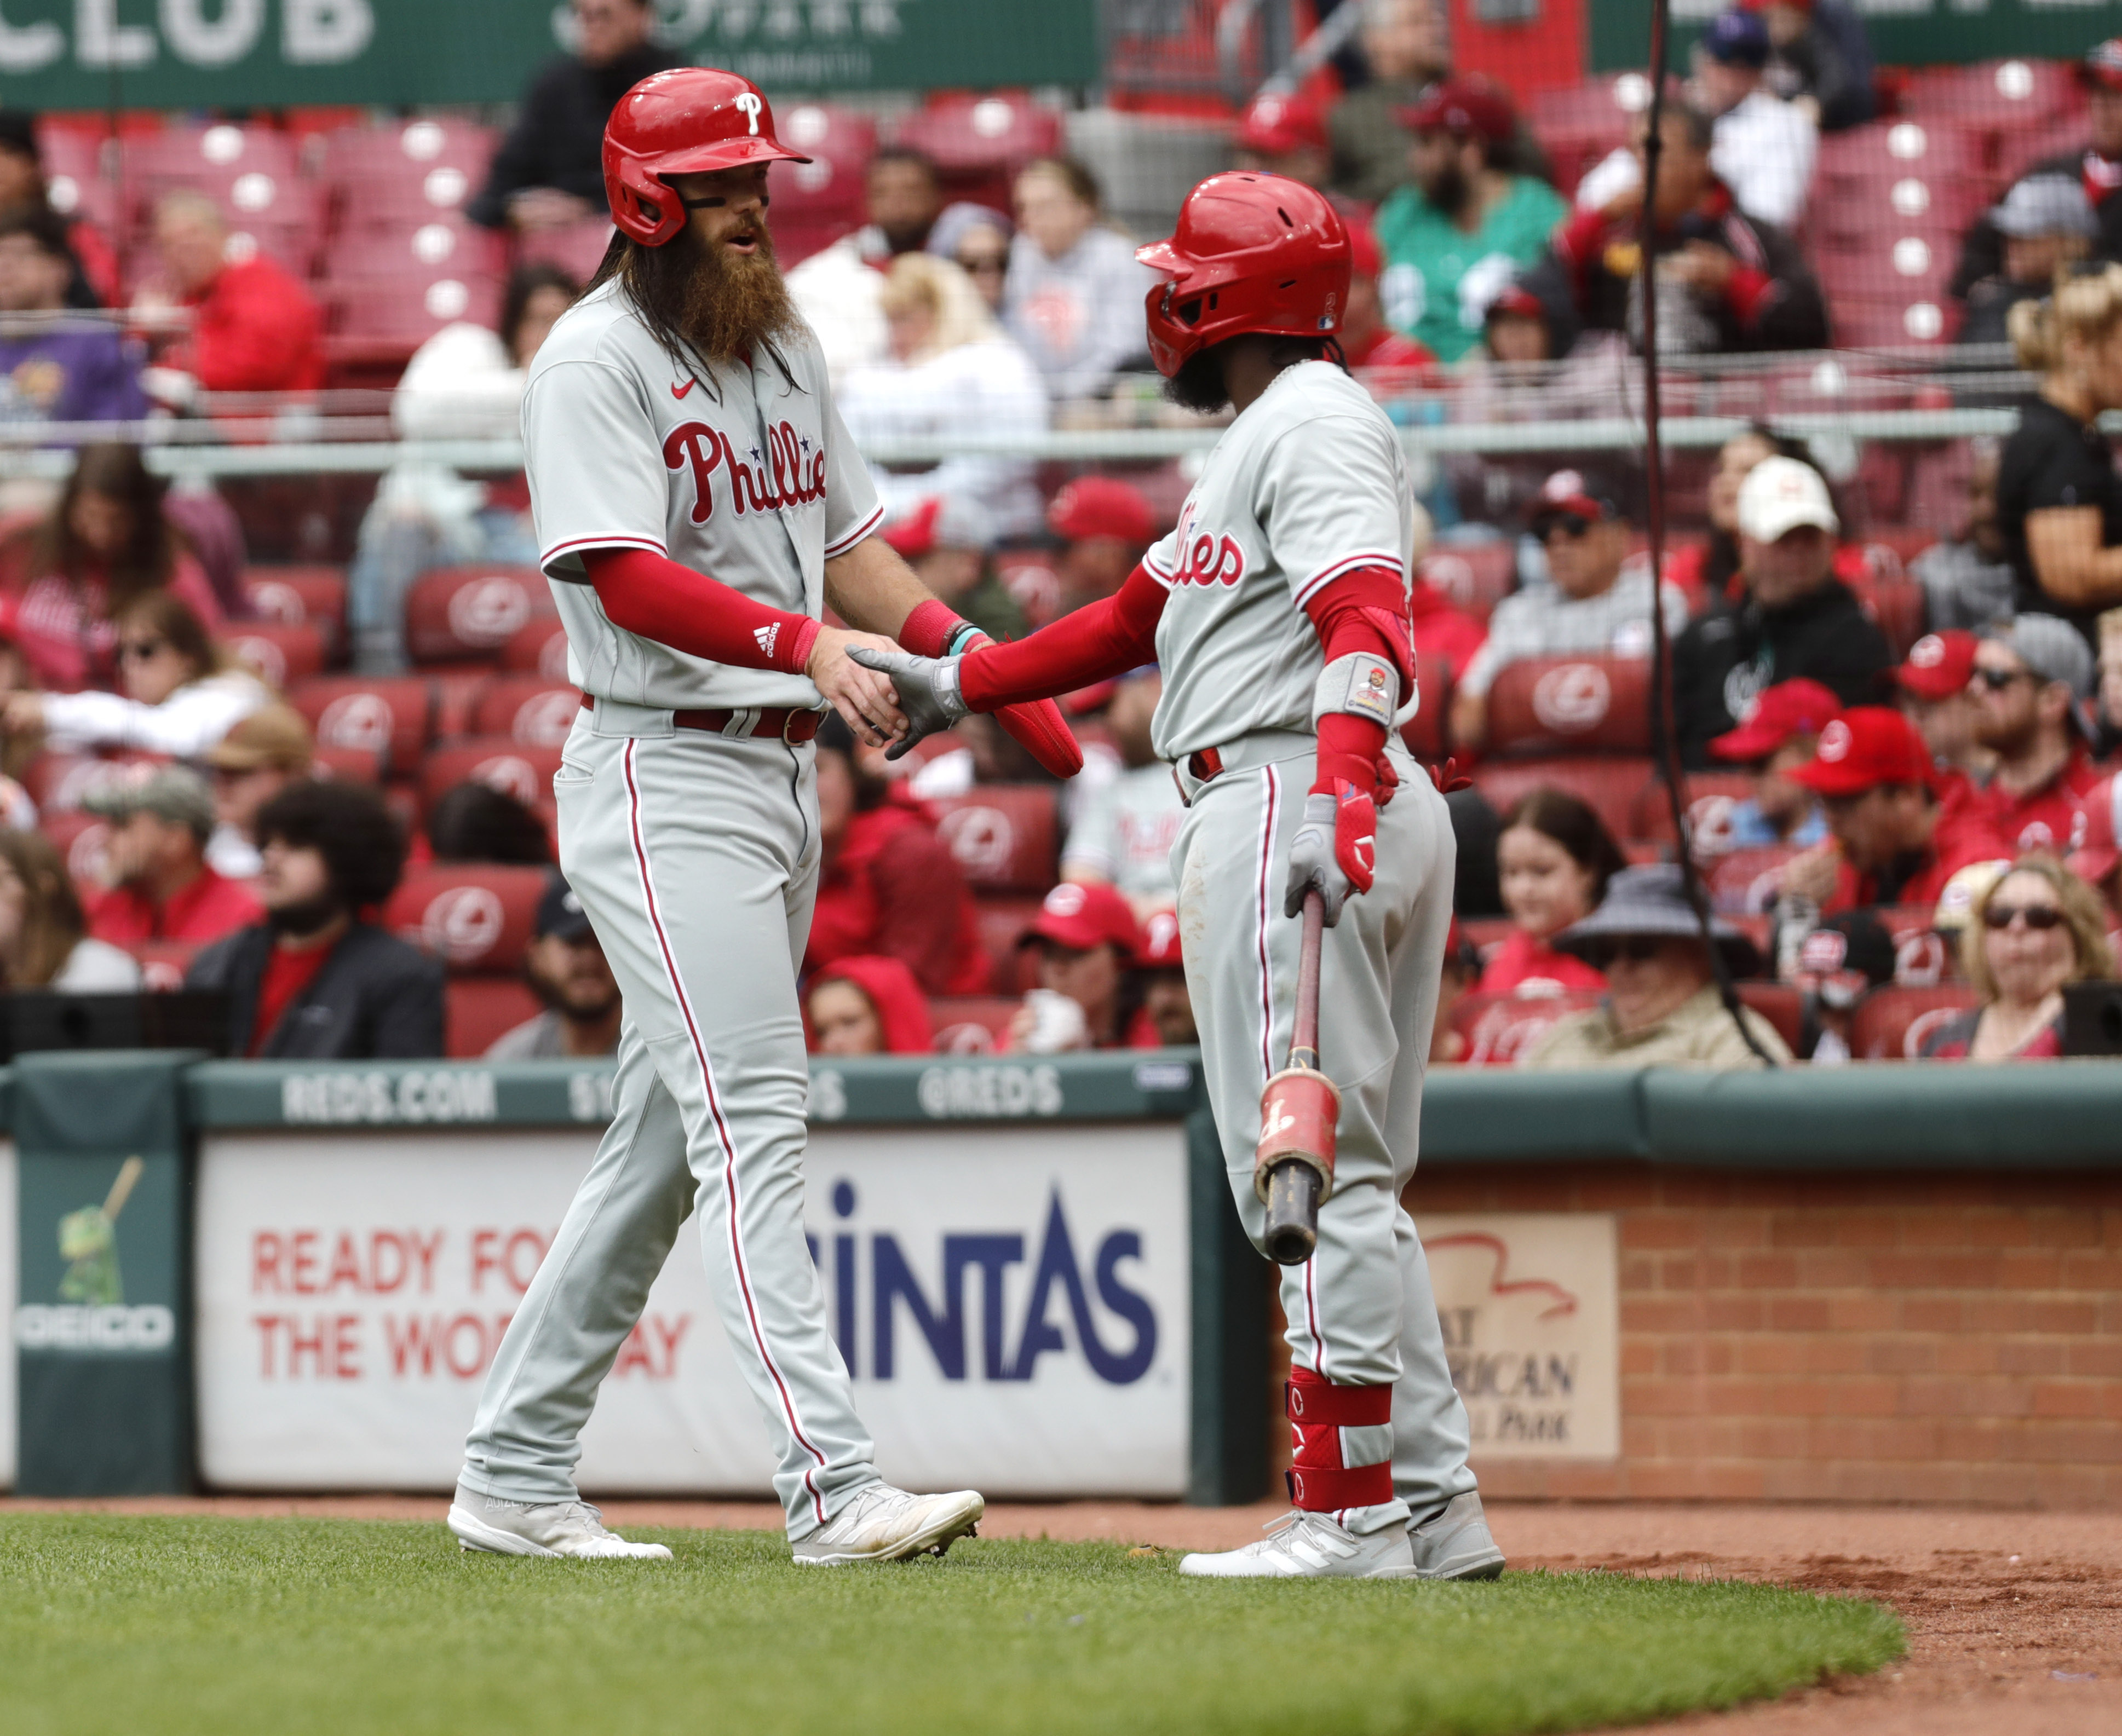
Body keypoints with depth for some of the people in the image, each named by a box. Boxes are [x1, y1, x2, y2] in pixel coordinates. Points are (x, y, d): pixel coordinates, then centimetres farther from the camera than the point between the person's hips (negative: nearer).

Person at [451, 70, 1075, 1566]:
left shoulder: (787, 348, 16)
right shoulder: (598, 361, -10)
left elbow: (851, 547, 18)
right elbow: (626, 579, -21)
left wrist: (979, 661, 3)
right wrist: (806, 642, -32)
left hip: (785, 770, 9)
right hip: (665, 777, -9)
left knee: (666, 1143, 11)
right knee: (754, 1126, -15)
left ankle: (515, 1481, 18)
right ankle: (834, 1488, -22)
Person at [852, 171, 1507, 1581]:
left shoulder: (1314, 424, -8)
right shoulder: (1266, 438, 26)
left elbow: (1367, 621, -23)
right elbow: (1135, 621, 32)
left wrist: (1335, 799, -37)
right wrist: (954, 687, 31)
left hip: (1284, 799, -11)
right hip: (1328, 813, 11)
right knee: (1351, 1180, 11)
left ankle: (1354, 1510, -12)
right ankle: (1432, 1503, 11)